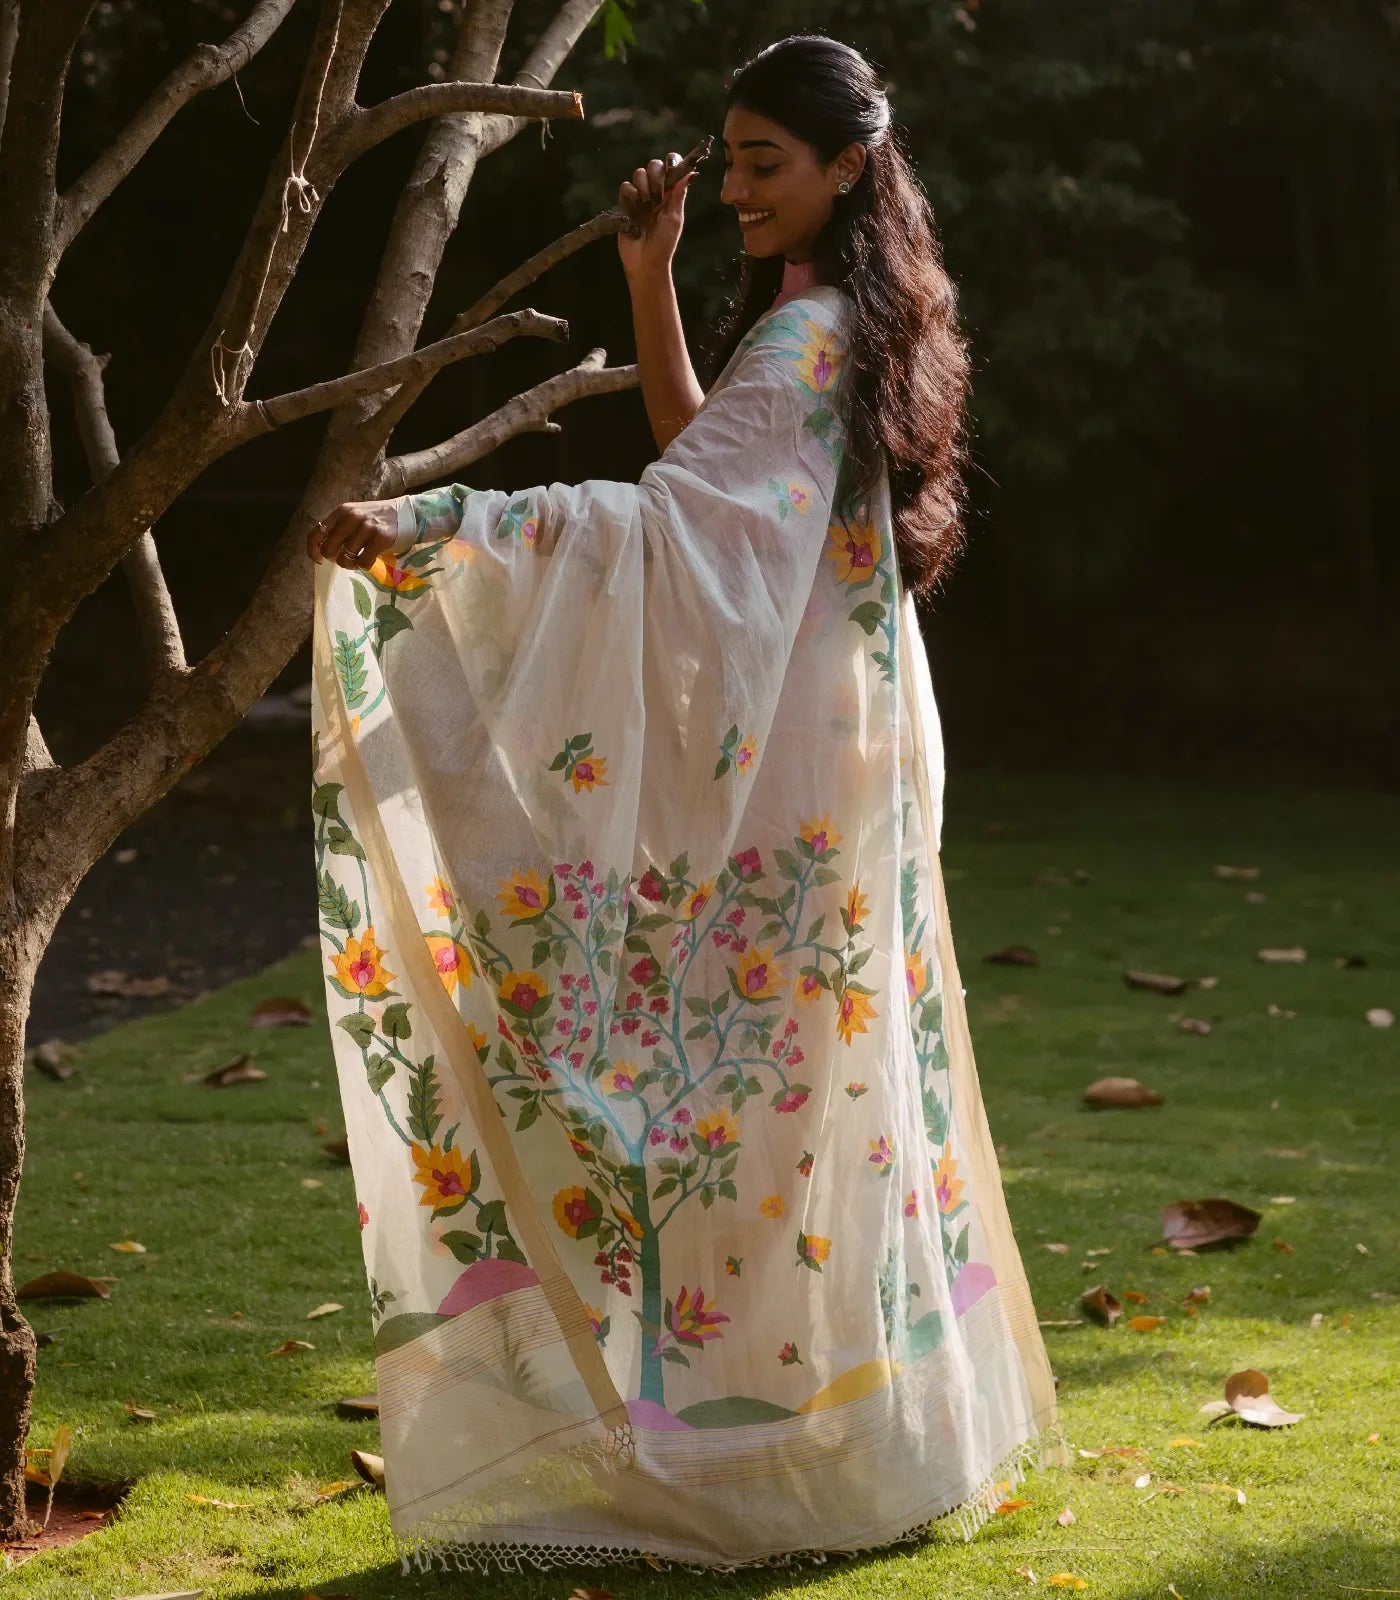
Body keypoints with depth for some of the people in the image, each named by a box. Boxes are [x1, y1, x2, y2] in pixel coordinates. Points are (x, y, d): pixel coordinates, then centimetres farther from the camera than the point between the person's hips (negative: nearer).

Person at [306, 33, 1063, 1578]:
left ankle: (800, 1454, 2)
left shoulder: (806, 339, -17)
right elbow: (708, 465, 24)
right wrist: (652, 283, 12)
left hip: (793, 774, -10)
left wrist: (419, 523, -37)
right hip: (835, 752, 10)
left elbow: (664, 519, -30)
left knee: (753, 1090, -4)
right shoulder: (850, 325, 13)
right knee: (832, 1084, 15)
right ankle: (883, 1433, 23)